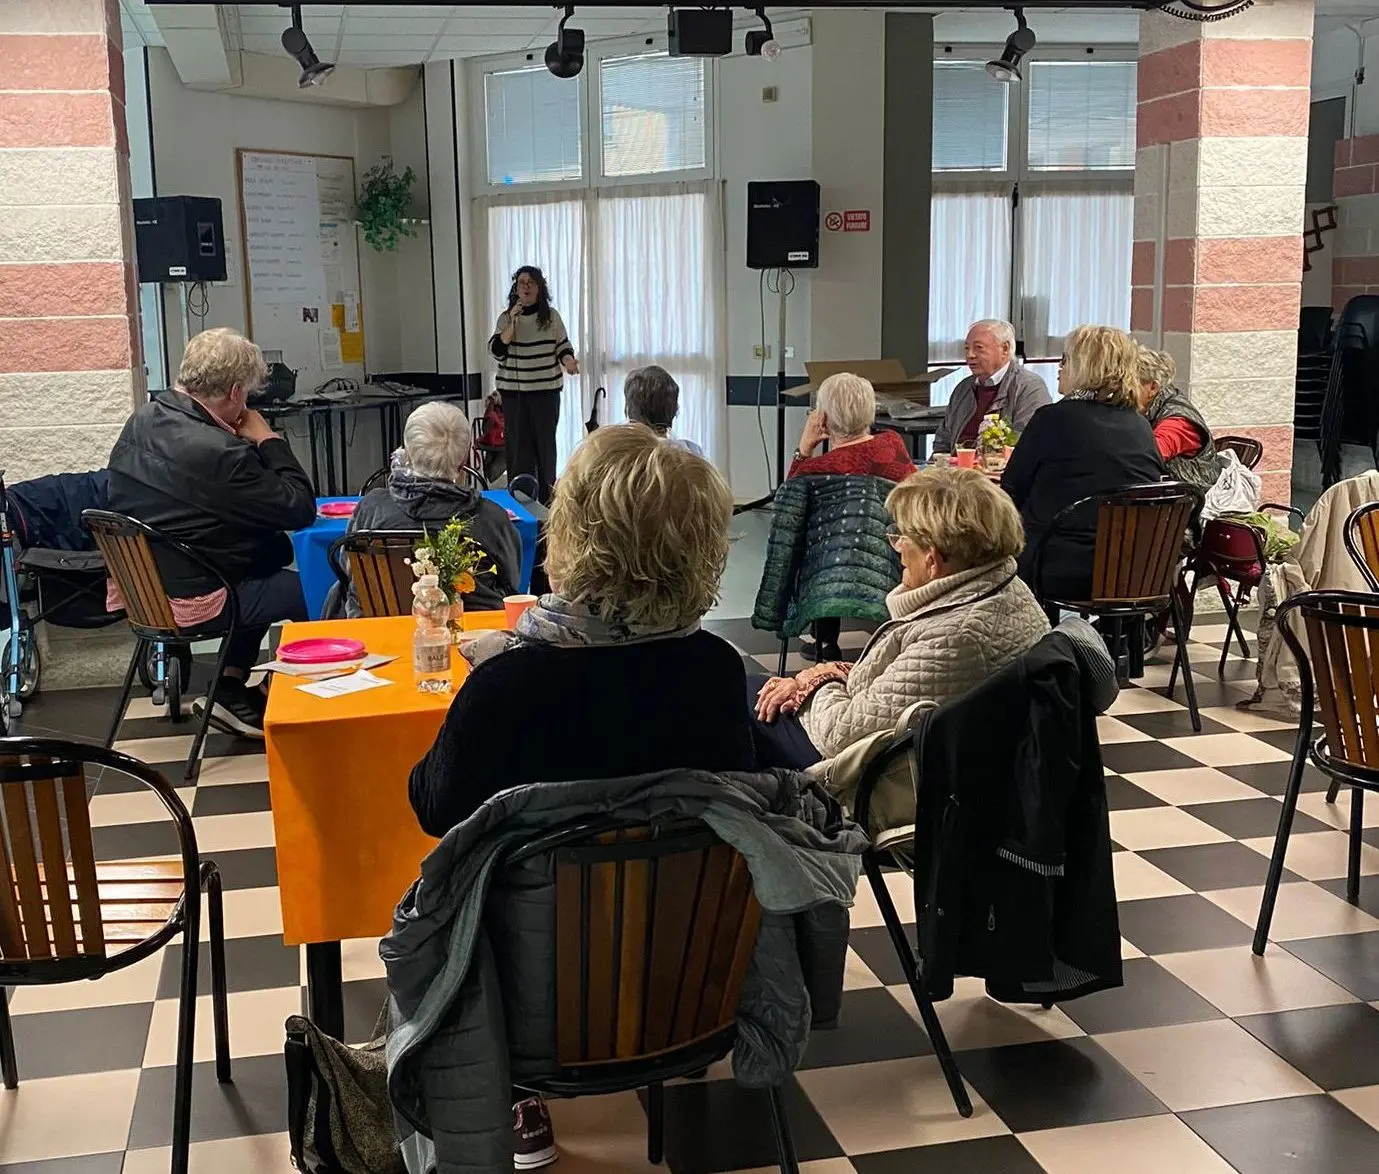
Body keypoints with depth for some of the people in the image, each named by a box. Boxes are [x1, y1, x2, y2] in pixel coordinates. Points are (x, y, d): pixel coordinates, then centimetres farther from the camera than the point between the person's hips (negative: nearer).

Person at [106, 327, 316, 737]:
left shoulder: (142, 420, 1)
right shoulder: (217, 452, -27)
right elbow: (301, 509, -18)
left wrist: (249, 445, 2)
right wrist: (268, 440, -9)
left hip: (137, 584, 9)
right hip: (190, 603, -9)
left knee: (275, 554, 24)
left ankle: (232, 686, 21)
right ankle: (273, 696, 21)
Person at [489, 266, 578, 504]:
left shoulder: (551, 316, 4)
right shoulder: (506, 318, 4)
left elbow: (563, 346, 7)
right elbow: (496, 350, -6)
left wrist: (568, 361, -14)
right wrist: (513, 322, -14)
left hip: (546, 390, 0)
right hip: (513, 391, 0)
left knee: (545, 441, 3)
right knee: (517, 442, -1)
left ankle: (547, 496, 12)